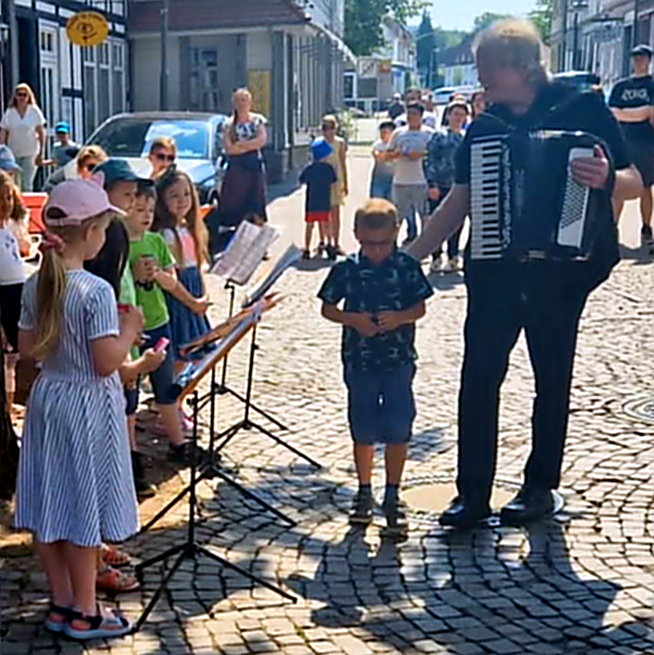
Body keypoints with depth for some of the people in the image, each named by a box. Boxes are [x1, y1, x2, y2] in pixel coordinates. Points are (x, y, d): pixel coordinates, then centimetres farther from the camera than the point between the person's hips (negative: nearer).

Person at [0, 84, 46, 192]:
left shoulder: (35, 111, -2)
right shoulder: (9, 113, 1)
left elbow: (41, 133, 0)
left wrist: (41, 152, -3)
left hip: (30, 154, -2)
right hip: (13, 154, 2)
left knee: (27, 185, -5)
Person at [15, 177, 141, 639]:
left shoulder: (36, 285, 1)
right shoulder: (96, 291, -21)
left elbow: (28, 349, 7)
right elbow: (107, 362, -22)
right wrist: (129, 330, -6)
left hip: (47, 399, 7)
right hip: (88, 406, -7)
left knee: (49, 504, 14)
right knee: (83, 507, 5)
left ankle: (62, 603, 27)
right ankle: (84, 613, 17)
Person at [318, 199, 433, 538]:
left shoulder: (407, 266, -3)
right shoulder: (347, 269, -1)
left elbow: (420, 307, 0)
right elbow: (327, 308, 4)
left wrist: (399, 317, -20)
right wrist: (353, 319, -13)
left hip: (399, 361, -1)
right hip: (360, 361, 1)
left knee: (398, 431, 1)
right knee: (363, 431, 10)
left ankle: (392, 496, 13)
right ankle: (364, 492, 26)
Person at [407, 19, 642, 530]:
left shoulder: (582, 109, -5)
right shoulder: (484, 128, 7)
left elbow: (634, 183, -6)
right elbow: (457, 204, 10)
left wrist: (606, 178, -29)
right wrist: (409, 258, 5)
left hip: (560, 270, -3)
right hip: (495, 269, 3)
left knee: (552, 380, 10)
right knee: (479, 378, 0)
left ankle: (541, 487, 23)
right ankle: (473, 492, 9)